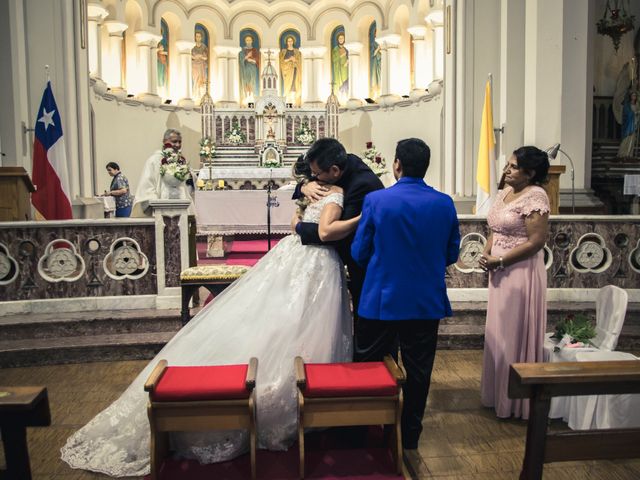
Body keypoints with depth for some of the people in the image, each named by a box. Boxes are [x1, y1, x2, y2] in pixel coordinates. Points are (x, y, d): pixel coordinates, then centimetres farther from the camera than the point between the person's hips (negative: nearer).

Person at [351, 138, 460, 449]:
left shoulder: (375, 201, -12)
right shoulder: (445, 204, -4)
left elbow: (359, 253, -6)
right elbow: (452, 254, 4)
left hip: (381, 301, -2)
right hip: (428, 303, 2)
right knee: (418, 372, 14)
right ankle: (410, 437, 27)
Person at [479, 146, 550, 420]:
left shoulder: (535, 197, -15)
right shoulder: (505, 193, 11)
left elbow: (536, 242, -20)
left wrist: (498, 261, -17)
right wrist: (486, 254, -1)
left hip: (521, 273, -8)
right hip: (500, 273, 9)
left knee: (515, 334, 2)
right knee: (499, 333, 16)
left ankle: (515, 401, 18)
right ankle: (498, 393, 31)